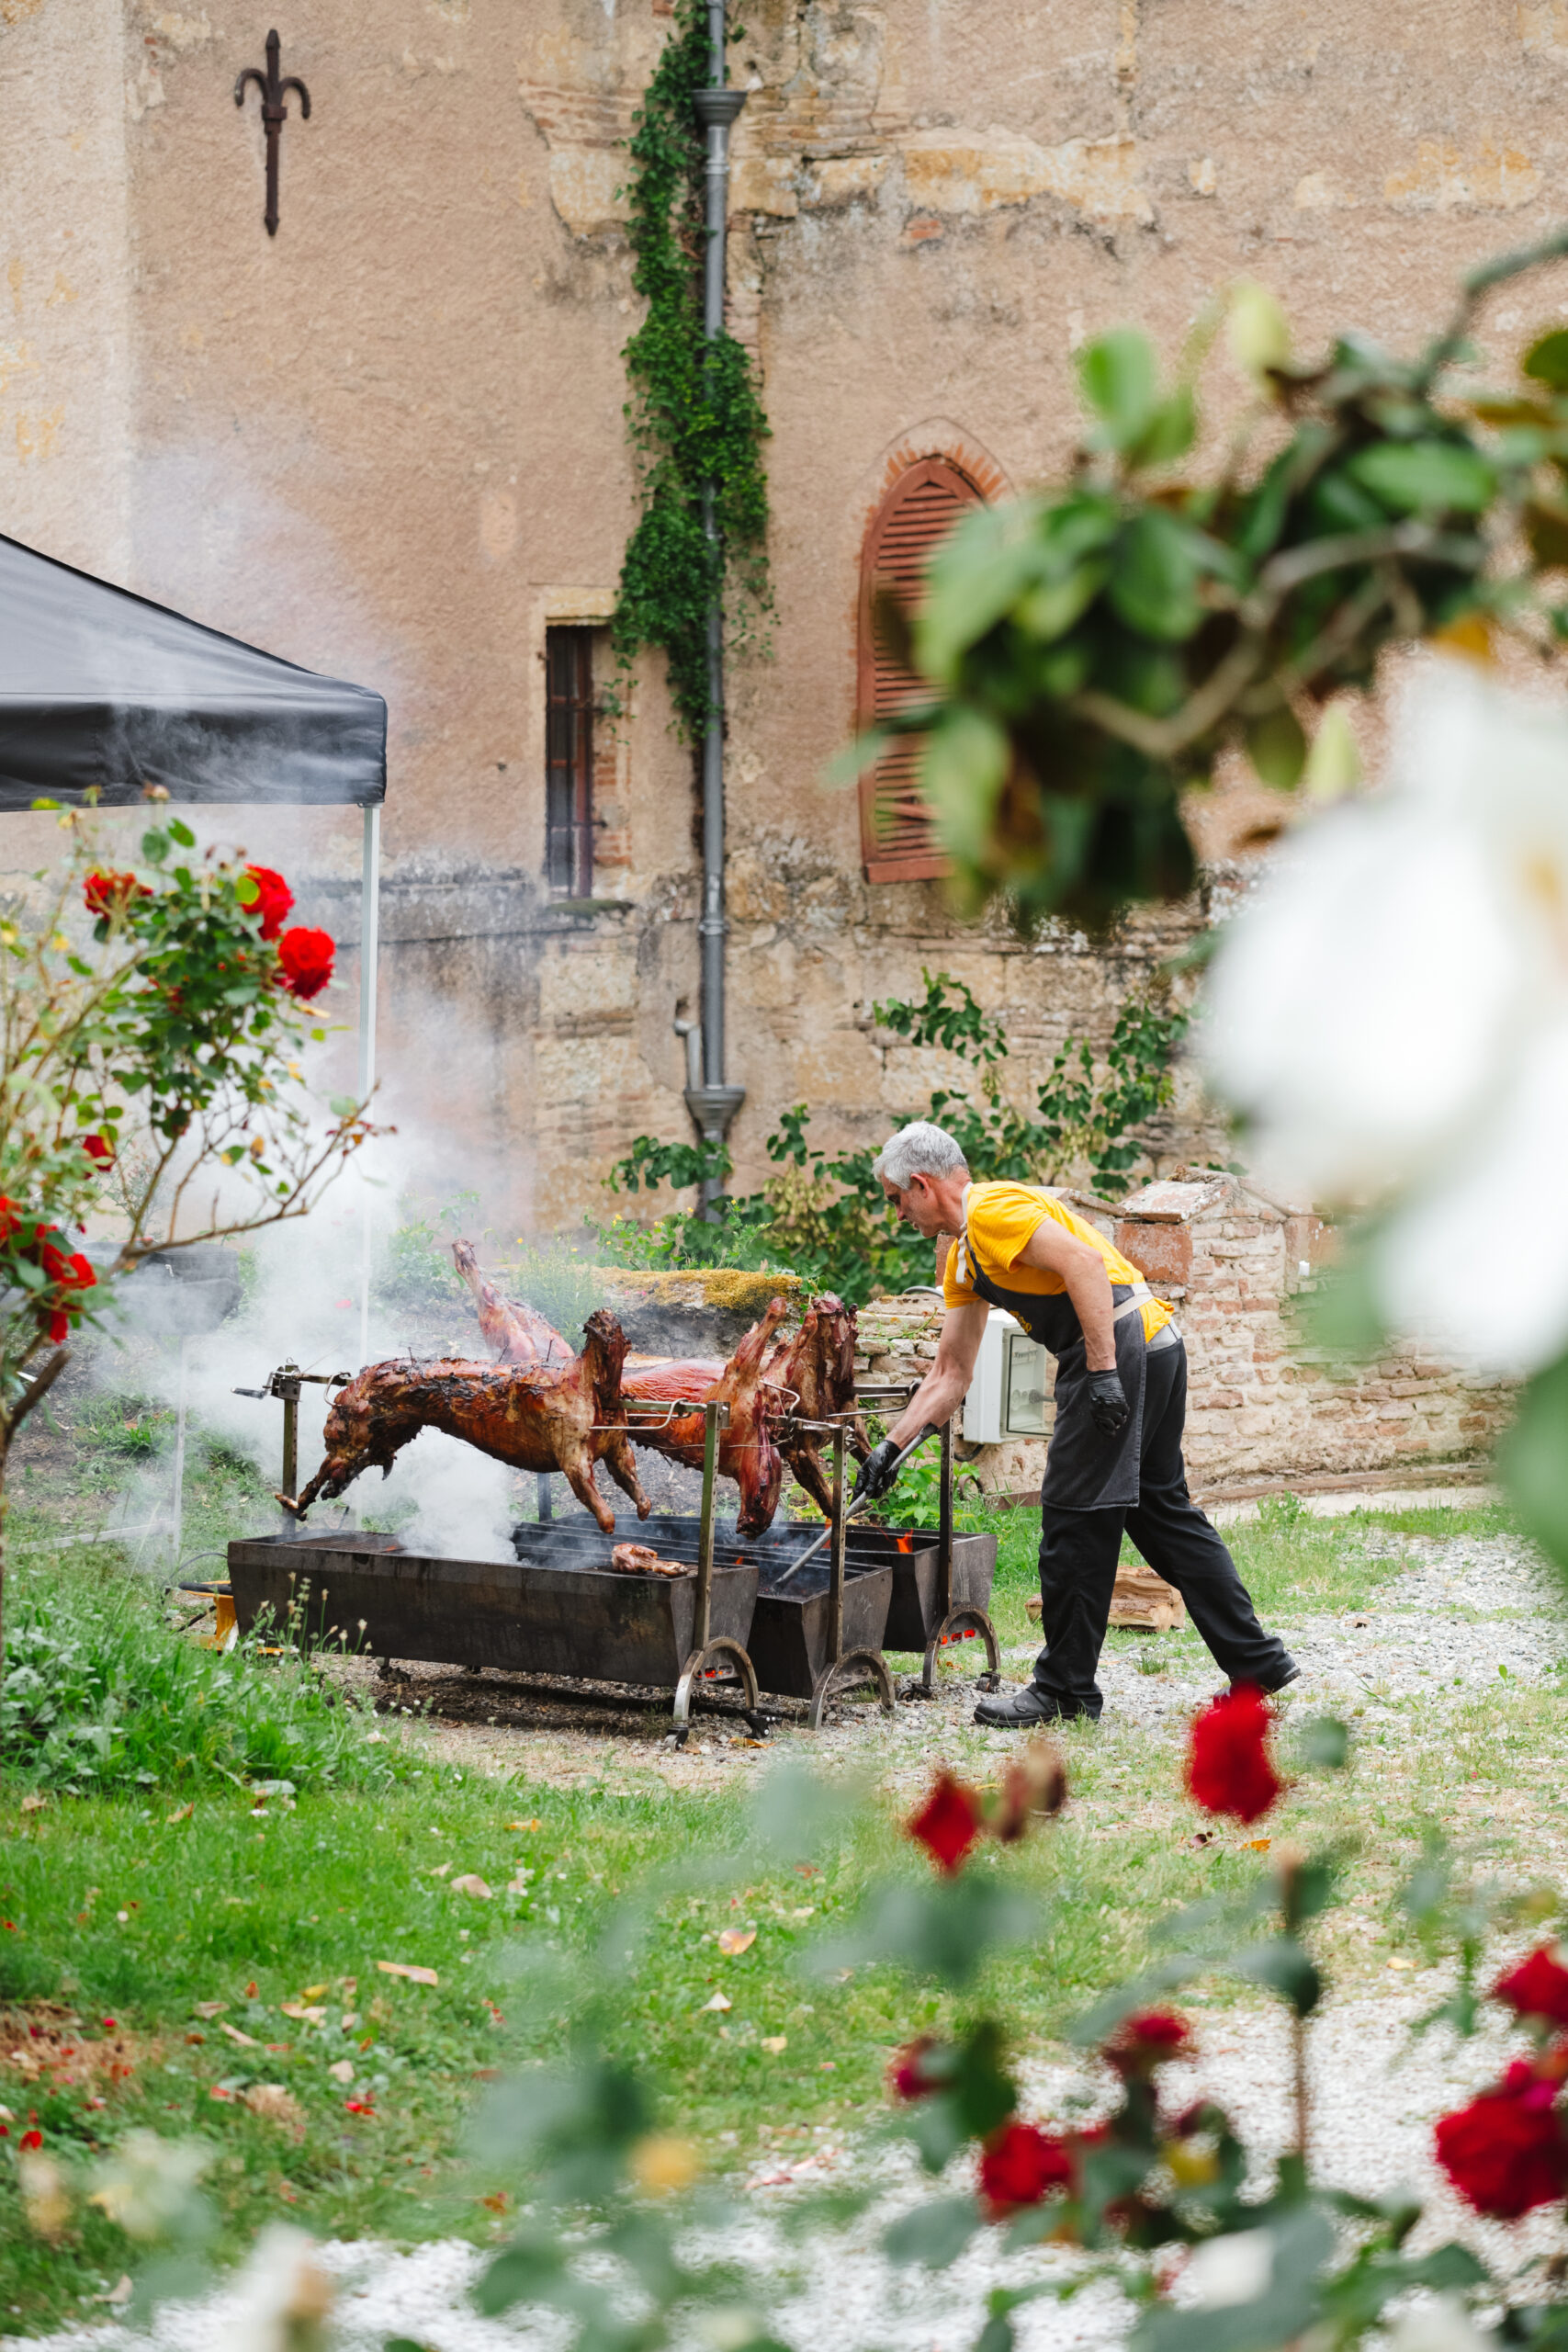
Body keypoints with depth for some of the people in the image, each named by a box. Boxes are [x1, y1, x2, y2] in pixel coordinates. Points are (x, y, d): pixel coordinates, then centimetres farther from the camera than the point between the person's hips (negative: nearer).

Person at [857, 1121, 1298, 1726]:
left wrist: (1103, 1370, -24)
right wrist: (891, 1445, 22)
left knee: (1074, 1517, -4)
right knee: (1162, 1511, 15)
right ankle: (1257, 1662, 18)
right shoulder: (964, 1257, 22)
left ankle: (1065, 1687, 3)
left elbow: (1085, 1263, -22)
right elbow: (949, 1374, 26)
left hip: (1121, 1342, -10)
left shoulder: (994, 1210, -9)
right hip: (1157, 1349, 10)